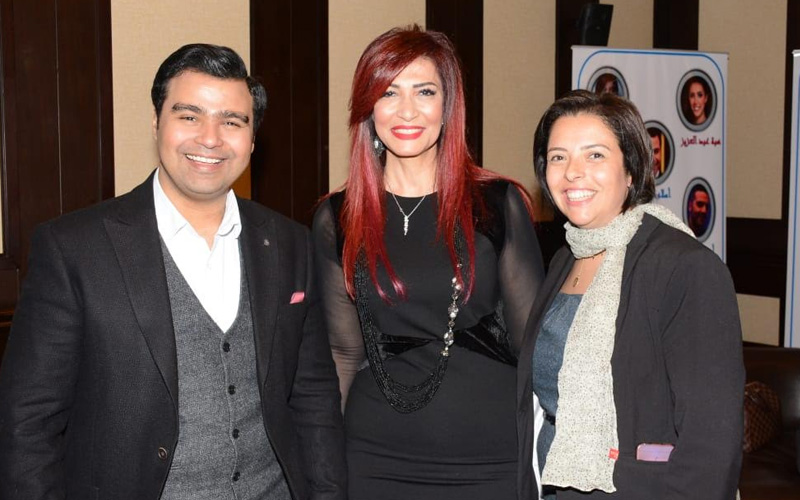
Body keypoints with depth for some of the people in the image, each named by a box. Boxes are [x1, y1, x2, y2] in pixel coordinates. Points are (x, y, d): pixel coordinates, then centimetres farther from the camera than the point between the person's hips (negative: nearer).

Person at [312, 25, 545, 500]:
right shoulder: (337, 220, 1)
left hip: (492, 461, -1)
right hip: (375, 461, 1)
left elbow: (533, 343, 1)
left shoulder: (498, 205, -3)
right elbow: (344, 354, 7)